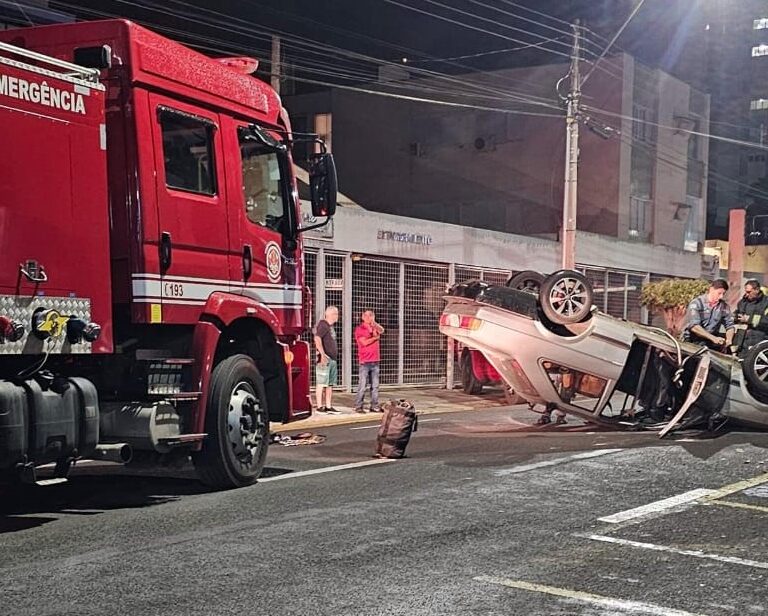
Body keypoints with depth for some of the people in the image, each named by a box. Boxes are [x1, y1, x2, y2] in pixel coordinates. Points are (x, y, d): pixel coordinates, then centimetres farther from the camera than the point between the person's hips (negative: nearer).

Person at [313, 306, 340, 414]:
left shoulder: (330, 326, 19)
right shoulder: (323, 325, -10)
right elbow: (317, 339, -22)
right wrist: (322, 354, -28)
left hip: (332, 359, 10)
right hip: (325, 359, -10)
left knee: (330, 384, 9)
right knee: (322, 383, -6)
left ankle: (328, 407, 13)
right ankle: (319, 407, -4)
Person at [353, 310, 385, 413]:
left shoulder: (374, 327, 15)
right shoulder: (359, 329, -1)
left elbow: (381, 331, -6)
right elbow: (364, 342, -12)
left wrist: (373, 322, -15)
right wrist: (375, 338, -2)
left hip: (375, 361, 5)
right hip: (365, 362, -5)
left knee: (375, 385, 6)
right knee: (362, 385, -6)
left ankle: (374, 406, 10)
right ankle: (358, 407, -2)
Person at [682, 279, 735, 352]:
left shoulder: (724, 306, 9)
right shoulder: (697, 303, -6)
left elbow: (730, 326, 12)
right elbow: (694, 326, -18)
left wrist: (729, 339, -12)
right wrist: (713, 338, -27)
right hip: (693, 342, -4)